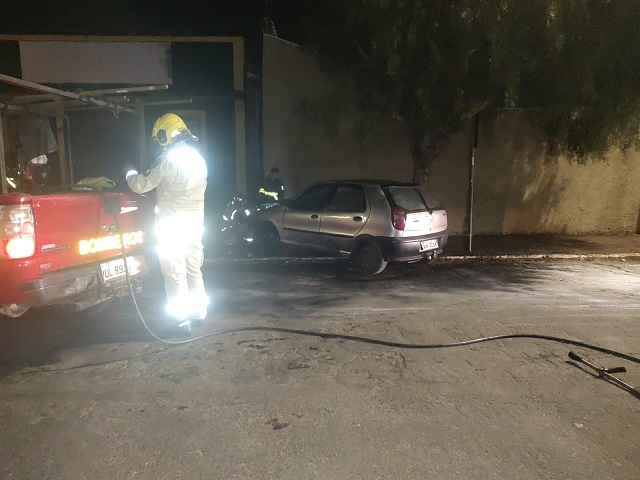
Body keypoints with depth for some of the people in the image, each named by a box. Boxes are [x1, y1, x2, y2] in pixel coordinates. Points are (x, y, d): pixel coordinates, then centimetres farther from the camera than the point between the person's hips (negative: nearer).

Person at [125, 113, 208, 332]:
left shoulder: (168, 160, -14)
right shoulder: (199, 159, 10)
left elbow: (142, 185, -8)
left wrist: (131, 174, 14)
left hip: (172, 223, -7)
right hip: (195, 221, 8)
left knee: (174, 274, -1)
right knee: (194, 270, 15)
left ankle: (181, 320, 3)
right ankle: (199, 313, 24)